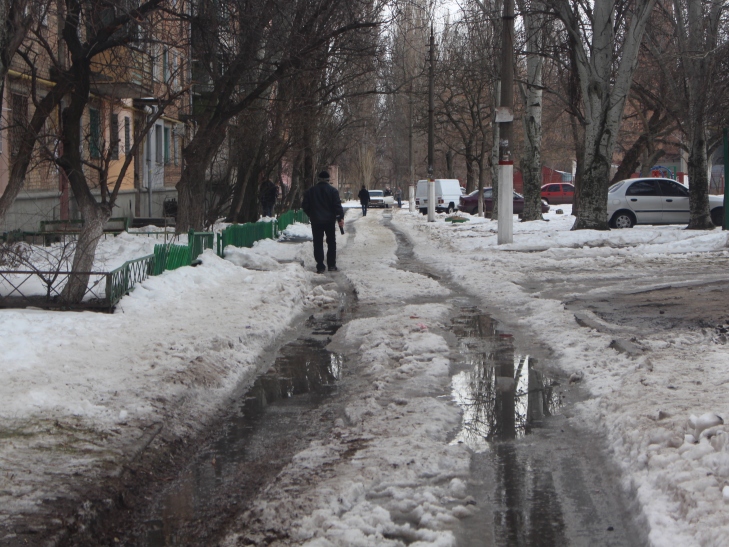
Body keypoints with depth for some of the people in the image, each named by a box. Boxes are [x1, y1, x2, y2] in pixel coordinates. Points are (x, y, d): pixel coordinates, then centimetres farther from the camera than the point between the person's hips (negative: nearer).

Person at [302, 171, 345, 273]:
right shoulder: (332, 190, -5)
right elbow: (337, 205, -10)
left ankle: (320, 267, -2)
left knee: (318, 244, 3)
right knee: (331, 243, 12)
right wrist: (340, 218, -6)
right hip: (329, 220, -1)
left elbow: (305, 205, 4)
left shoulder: (310, 191, 2)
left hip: (316, 221, 1)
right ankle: (331, 265, 11)